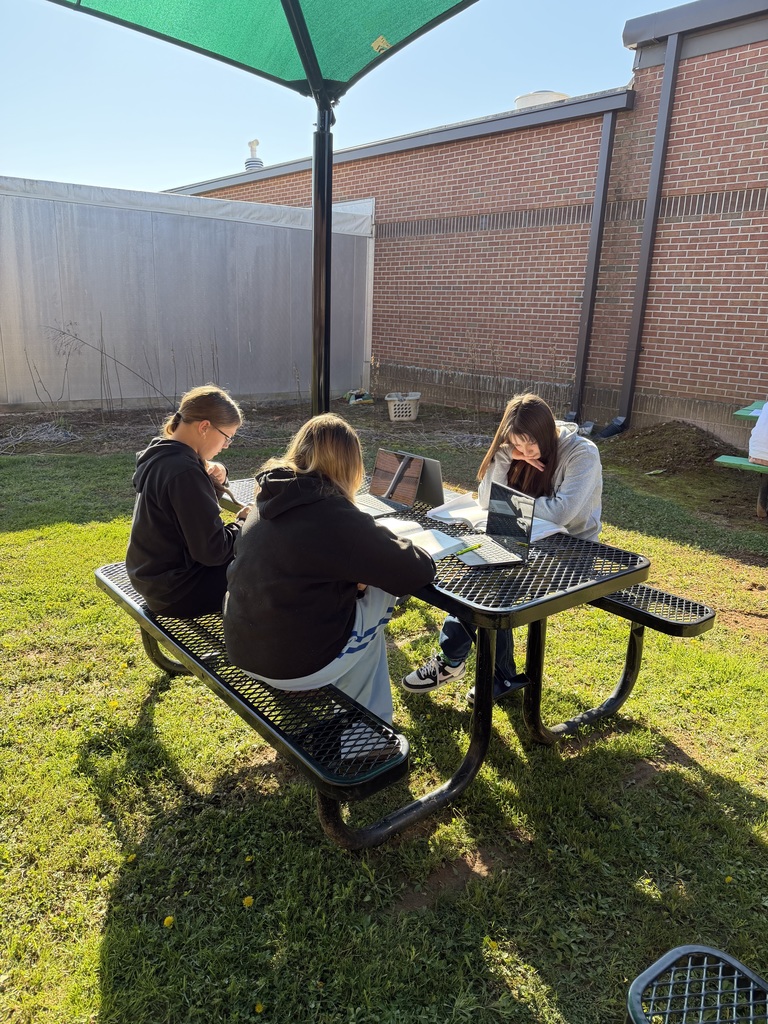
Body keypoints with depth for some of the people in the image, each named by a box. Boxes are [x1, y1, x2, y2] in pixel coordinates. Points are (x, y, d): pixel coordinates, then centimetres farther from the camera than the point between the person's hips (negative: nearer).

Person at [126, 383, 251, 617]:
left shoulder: (159, 454, 0)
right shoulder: (184, 473, -29)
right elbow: (213, 551, -28)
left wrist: (216, 475, -6)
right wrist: (243, 521, -11)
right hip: (175, 590, -10)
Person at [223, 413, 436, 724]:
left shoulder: (270, 501, 1)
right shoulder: (335, 516, -21)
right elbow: (418, 573, -13)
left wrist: (354, 569, 5)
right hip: (294, 665, -7)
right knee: (384, 587, 11)